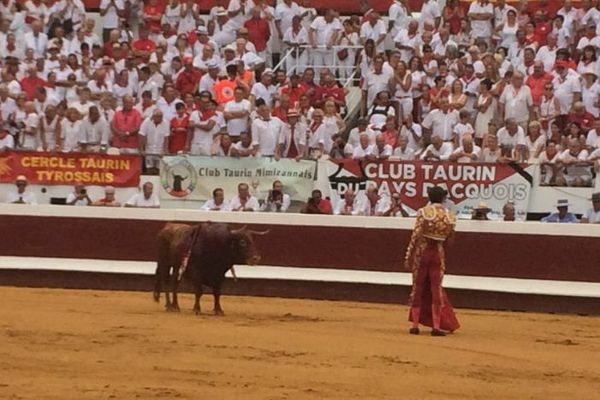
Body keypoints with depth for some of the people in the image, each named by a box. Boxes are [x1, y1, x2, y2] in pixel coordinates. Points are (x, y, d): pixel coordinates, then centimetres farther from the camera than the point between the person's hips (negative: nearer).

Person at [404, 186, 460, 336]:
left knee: (417, 287, 10)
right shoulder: (449, 217, -2)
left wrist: (408, 256, -8)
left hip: (422, 251, -1)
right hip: (438, 253, 1)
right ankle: (436, 326, 2)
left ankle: (415, 325, 11)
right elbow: (448, 239, 2)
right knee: (436, 289, 7)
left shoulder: (424, 212, -10)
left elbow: (416, 235, -13)